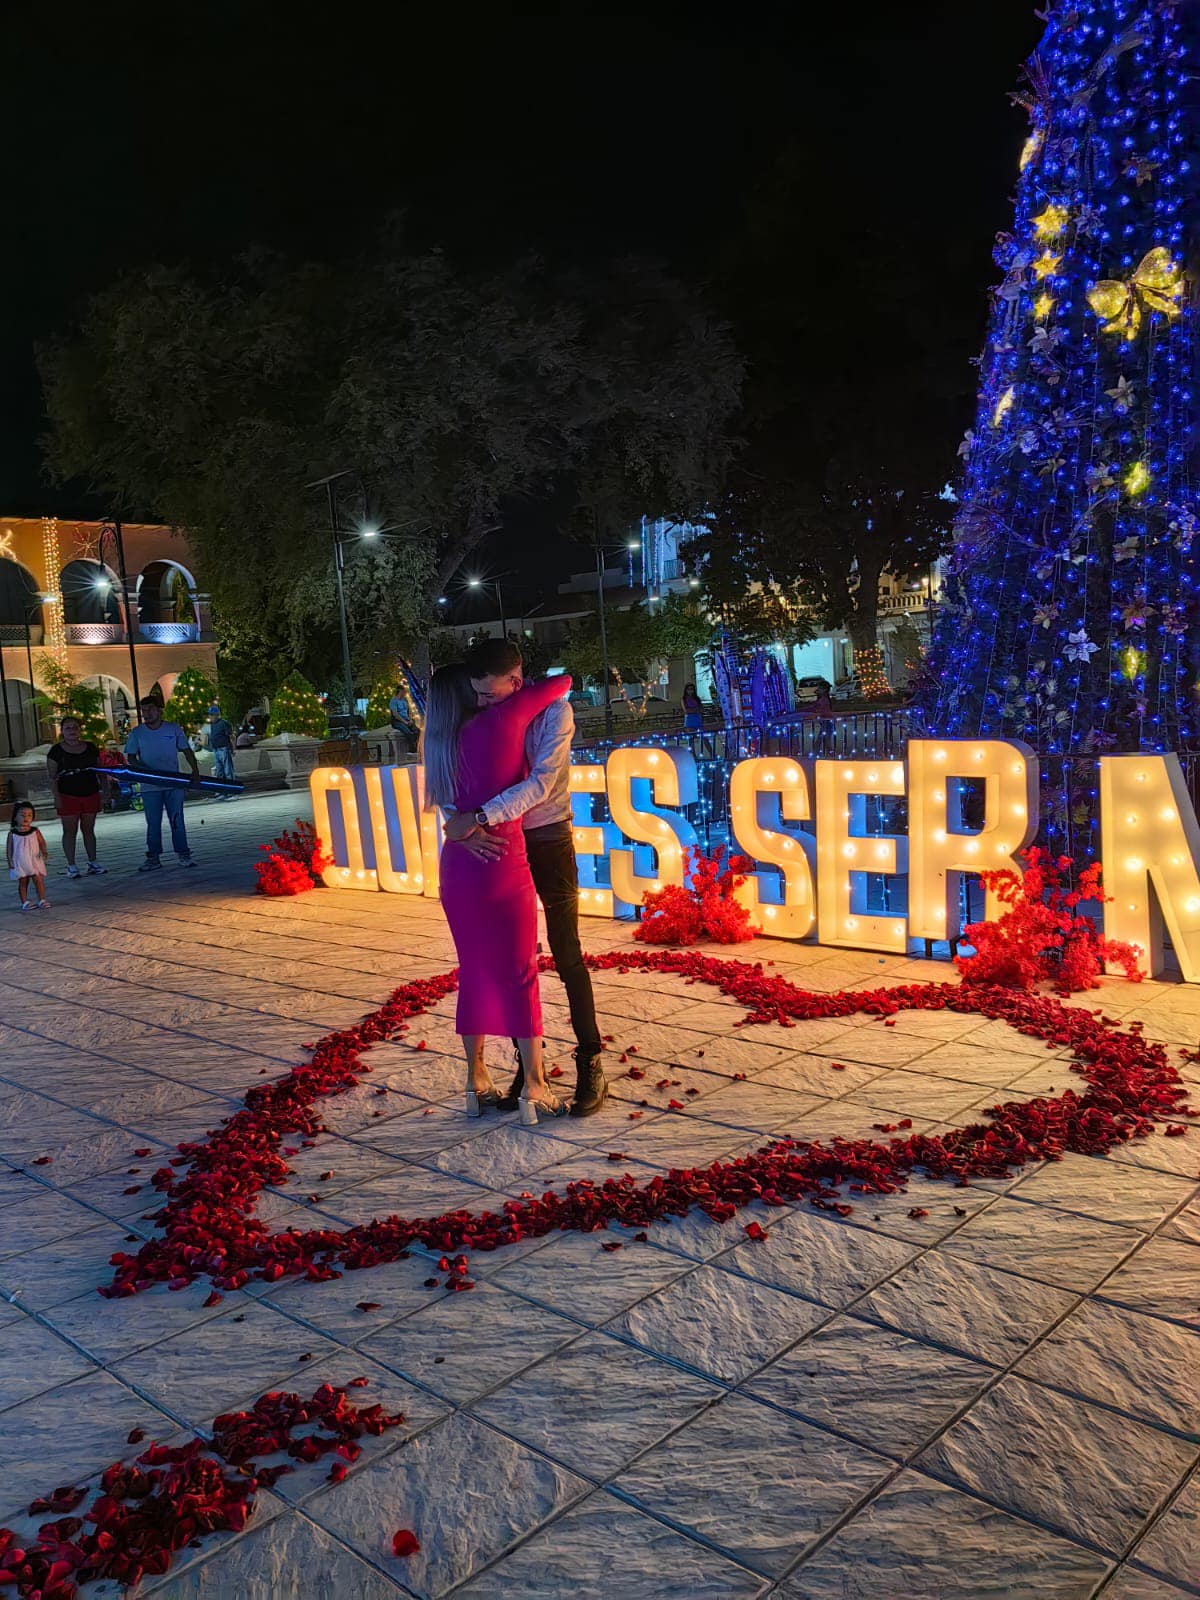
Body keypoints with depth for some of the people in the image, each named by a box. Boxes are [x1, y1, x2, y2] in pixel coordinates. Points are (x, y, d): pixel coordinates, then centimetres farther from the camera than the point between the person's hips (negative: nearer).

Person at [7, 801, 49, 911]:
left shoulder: (35, 831, -2)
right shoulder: (12, 833, -3)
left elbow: (42, 842, -4)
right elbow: (10, 848, 1)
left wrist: (44, 851, -23)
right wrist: (10, 862, -3)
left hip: (35, 861, 0)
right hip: (20, 863, 0)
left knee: (39, 880, -3)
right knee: (22, 883, 7)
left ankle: (42, 900, 5)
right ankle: (25, 902, 14)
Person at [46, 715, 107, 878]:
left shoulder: (91, 748, 8)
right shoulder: (56, 751, -2)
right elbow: (52, 776, -3)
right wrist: (57, 796, -11)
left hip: (90, 795, 3)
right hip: (68, 796, -3)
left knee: (88, 829, 9)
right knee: (70, 831, 0)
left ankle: (93, 862, 15)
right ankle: (71, 866, 4)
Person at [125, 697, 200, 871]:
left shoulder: (174, 729, 4)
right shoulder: (136, 733, 3)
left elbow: (187, 751, 7)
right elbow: (131, 757, 5)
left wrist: (195, 770, -6)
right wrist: (143, 769, -14)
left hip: (173, 784, 0)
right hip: (150, 786, 1)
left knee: (177, 820, 2)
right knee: (153, 823, 5)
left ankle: (183, 855, 8)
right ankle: (153, 858, 11)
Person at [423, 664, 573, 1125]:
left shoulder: (441, 743, 7)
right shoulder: (503, 719, -9)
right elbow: (561, 683, -1)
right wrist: (533, 689, 18)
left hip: (456, 867, 6)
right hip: (502, 865, -6)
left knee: (473, 972, 15)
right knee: (520, 975, 3)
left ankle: (476, 1080, 23)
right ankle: (534, 1087, 8)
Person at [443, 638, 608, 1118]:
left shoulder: (553, 712, -16)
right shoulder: (483, 718, -3)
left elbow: (542, 783, -27)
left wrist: (479, 818, -31)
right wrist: (462, 827, -23)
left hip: (549, 842, -4)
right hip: (501, 846, 5)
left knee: (567, 956, -1)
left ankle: (590, 1065, 8)